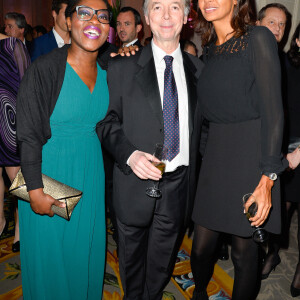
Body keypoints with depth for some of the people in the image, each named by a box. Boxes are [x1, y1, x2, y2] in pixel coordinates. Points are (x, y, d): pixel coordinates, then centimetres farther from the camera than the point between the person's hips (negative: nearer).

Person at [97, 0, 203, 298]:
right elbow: (107, 121, -4)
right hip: (135, 182, -2)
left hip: (178, 184, 2)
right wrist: (129, 154, -22)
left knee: (163, 258, 20)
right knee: (132, 257, 18)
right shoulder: (122, 67, -4)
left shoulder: (197, 69, 5)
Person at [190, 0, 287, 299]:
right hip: (215, 153, 5)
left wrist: (267, 179, -17)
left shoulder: (257, 37, -6)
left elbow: (273, 109, -12)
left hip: (249, 153, -5)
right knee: (201, 246, 10)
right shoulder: (210, 49, 13)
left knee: (244, 250, 6)